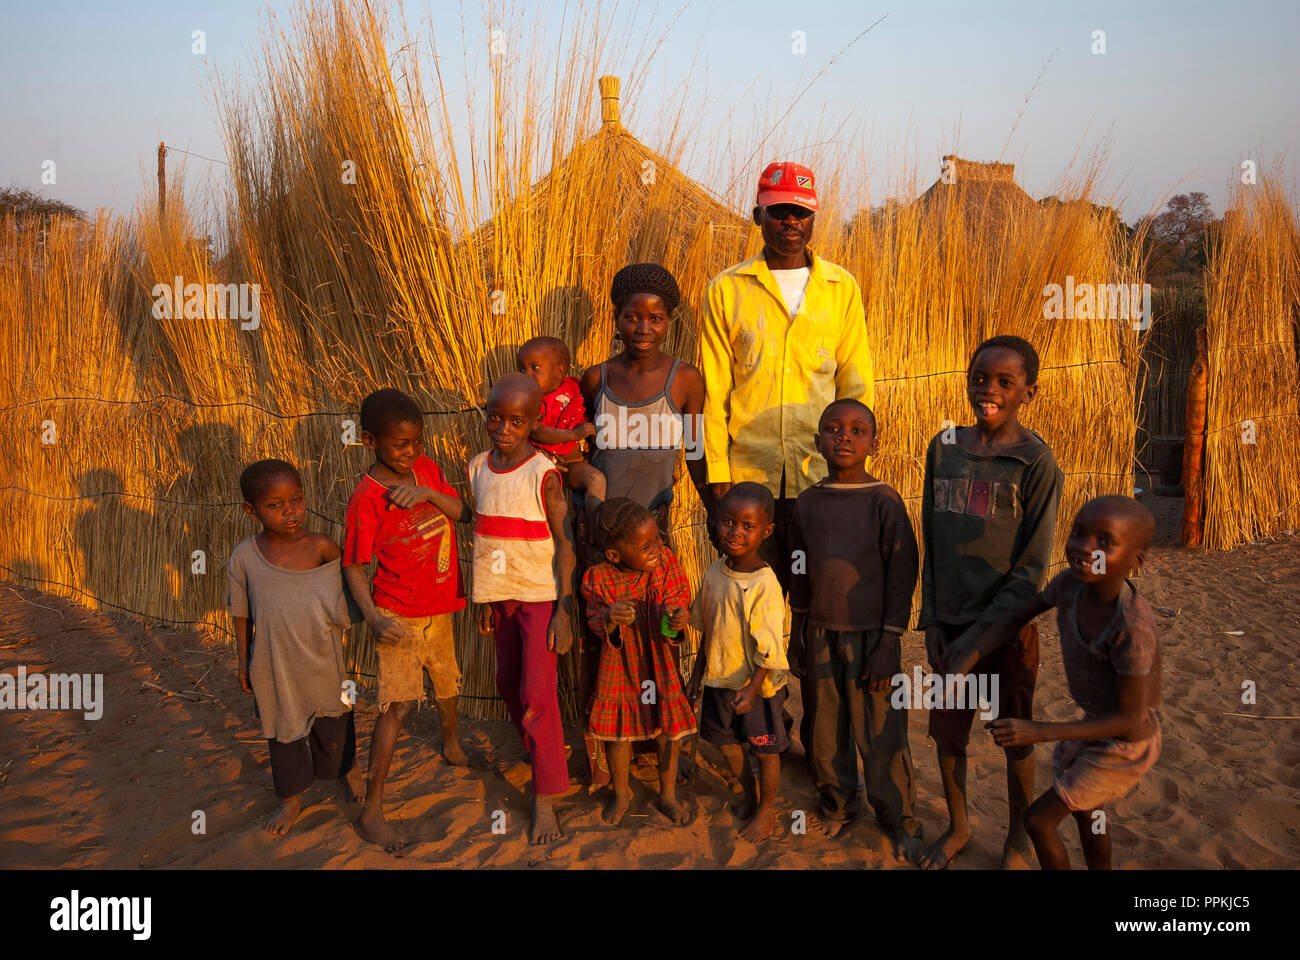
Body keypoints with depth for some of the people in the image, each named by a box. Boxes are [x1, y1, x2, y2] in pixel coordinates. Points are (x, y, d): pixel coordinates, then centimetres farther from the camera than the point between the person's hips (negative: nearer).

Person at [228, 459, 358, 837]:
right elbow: (241, 611, 2)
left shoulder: (322, 548, -15)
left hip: (322, 662, -1)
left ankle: (342, 778, 48)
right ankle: (291, 800, 41)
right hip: (274, 668, 1)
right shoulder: (245, 556, -10)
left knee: (333, 731, 19)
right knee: (283, 733, 18)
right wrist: (244, 661, 7)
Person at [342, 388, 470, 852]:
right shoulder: (367, 498, -21)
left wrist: (428, 492, -26)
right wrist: (374, 618, -29)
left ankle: (452, 743, 54)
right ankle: (371, 812, -2)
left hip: (439, 605, 7)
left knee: (447, 679, 25)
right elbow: (353, 567, -17)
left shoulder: (426, 468, -2)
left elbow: (461, 512, -7)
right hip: (399, 613, -6)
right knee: (397, 704, -10)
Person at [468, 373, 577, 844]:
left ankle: (545, 801, 3)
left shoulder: (543, 474, -15)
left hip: (540, 595, -6)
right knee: (509, 685, 17)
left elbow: (564, 543, -13)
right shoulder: (479, 468, 2)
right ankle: (539, 748, 40)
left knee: (536, 694, -7)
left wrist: (564, 610, -17)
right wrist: (485, 599, 12)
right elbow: (483, 536, 9)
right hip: (501, 594, 6)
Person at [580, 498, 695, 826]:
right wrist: (610, 619, -36)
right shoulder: (599, 579, -20)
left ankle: (667, 794, 37)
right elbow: (594, 624, -13)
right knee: (618, 733, 13)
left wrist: (678, 616, -31)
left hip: (659, 663, 1)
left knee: (668, 731, 12)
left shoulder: (665, 563, -16)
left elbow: (679, 601, -7)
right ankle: (621, 793, 40)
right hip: (619, 665, -1)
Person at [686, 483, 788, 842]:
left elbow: (769, 647, -21)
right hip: (719, 679, 6)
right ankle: (749, 796, 43)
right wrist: (698, 674, 13)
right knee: (726, 742, 20)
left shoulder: (764, 583, -23)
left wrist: (752, 688, -24)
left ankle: (767, 810, 32)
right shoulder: (715, 572, -3)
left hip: (757, 684, -6)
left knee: (765, 749, 10)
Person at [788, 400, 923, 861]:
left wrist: (889, 643, -10)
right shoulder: (808, 502, 3)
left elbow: (902, 575, -8)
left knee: (880, 733, 4)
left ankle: (898, 819, 23)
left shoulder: (884, 501, -9)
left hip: (870, 634, -4)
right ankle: (837, 803, 34)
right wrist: (796, 636, 12)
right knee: (828, 730, 13)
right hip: (821, 634, 4)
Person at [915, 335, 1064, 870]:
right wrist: (932, 620, 2)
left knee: (1016, 739, 13)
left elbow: (1032, 568, -12)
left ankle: (1017, 841, 35)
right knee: (946, 734, 14)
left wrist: (980, 635, -15)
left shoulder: (1034, 461, -12)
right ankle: (957, 827, 38)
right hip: (949, 621, 4)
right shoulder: (944, 448, 2)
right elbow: (931, 540, 7)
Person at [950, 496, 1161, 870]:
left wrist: (1041, 732, -32)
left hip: (1125, 747, -7)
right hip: (1098, 724, 7)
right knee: (1083, 809, 27)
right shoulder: (1074, 582, -18)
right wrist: (972, 652, -16)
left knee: (1038, 820, 2)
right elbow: (1020, 614, -1)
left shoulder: (1132, 628, -37)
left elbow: (1130, 720, -27)